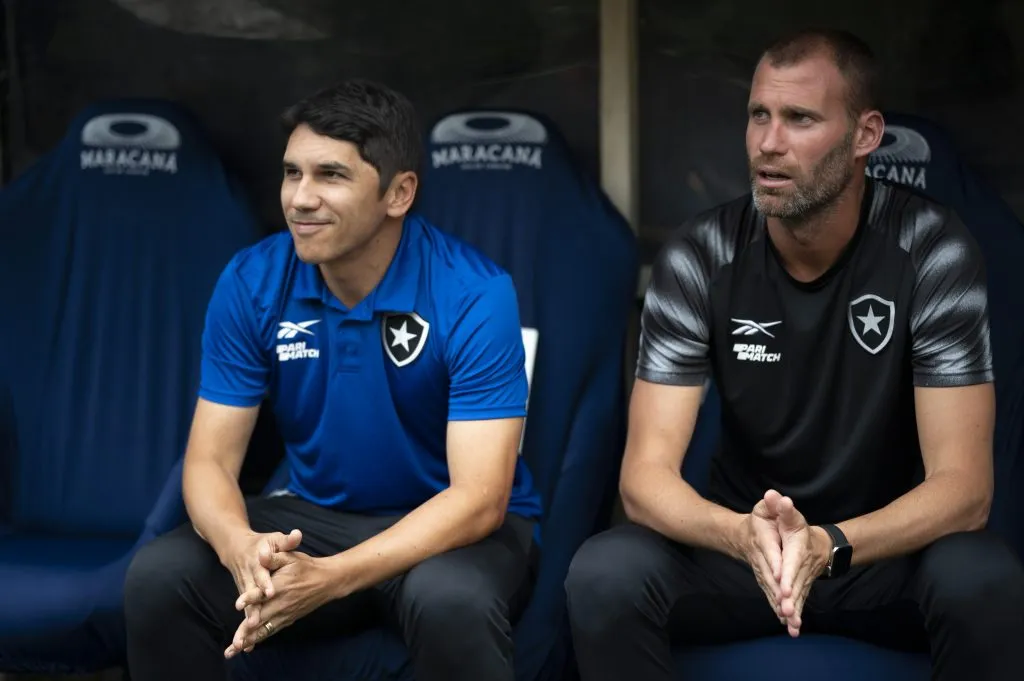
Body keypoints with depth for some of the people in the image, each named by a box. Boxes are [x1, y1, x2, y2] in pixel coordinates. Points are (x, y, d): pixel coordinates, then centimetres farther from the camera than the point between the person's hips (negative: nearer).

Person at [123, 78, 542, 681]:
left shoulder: (474, 296, -21)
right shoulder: (251, 285, -9)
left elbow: (478, 499, -25)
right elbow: (210, 460, -8)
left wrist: (330, 577, -39)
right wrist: (242, 548, -33)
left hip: (457, 528, -3)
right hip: (315, 518, 4)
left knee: (450, 601, -38)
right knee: (159, 577, -22)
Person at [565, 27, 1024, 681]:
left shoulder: (933, 249, -17)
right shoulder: (699, 257, -13)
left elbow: (964, 485, -21)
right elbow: (646, 474, -18)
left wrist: (828, 546, -40)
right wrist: (743, 533, -41)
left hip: (892, 542, -1)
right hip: (744, 540, 1)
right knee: (603, 575, -27)